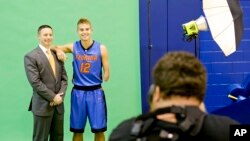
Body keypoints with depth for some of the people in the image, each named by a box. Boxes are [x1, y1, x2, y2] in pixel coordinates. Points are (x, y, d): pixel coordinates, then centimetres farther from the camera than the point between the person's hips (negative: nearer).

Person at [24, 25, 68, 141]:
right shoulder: (31, 57, -7)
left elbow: (64, 78, 10)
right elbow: (35, 82, -14)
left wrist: (60, 95, -6)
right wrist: (52, 97, -14)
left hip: (58, 104, 6)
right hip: (42, 105, -5)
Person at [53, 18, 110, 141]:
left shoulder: (101, 48, -3)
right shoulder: (73, 47, 1)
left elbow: (106, 73, 1)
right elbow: (54, 47, 10)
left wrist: (101, 79, -13)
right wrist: (58, 50, -9)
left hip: (96, 92, -1)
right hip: (78, 92, 1)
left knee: (99, 130, 3)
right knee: (77, 130, 9)